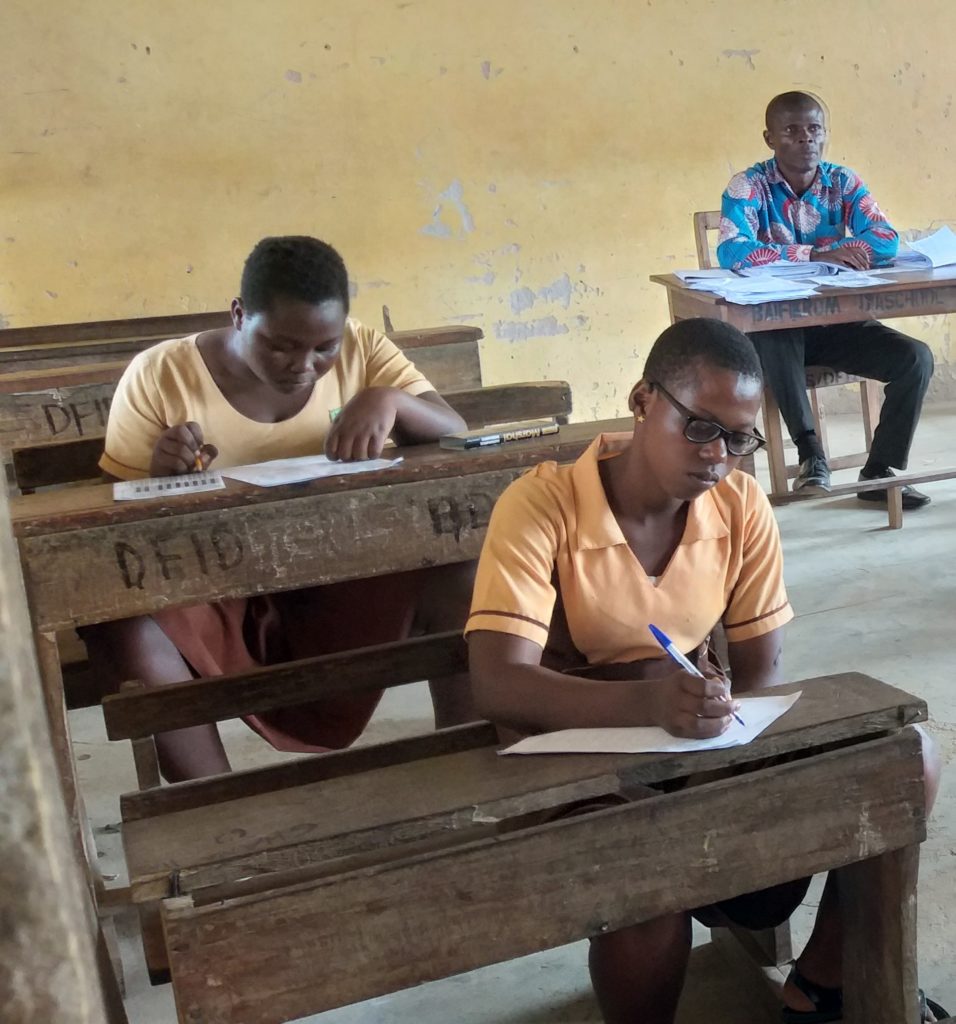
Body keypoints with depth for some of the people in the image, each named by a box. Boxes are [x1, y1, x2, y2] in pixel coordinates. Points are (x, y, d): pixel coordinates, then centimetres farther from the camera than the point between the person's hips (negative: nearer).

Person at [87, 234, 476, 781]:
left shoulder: (359, 348, -2)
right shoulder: (159, 375, -8)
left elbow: (457, 433, -6)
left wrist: (391, 399, -27)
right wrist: (161, 478, -25)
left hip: (340, 582, 2)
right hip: (213, 594, -1)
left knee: (462, 576, -25)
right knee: (122, 618, -33)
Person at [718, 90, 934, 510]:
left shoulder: (843, 183, 5)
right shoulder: (749, 187, -6)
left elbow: (886, 241, -11)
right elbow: (731, 252, -25)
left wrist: (796, 255, -21)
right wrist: (817, 255, -25)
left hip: (837, 321, 4)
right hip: (774, 326, -4)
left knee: (916, 358, -15)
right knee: (769, 337, -39)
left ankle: (879, 471, -4)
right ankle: (809, 450, -26)